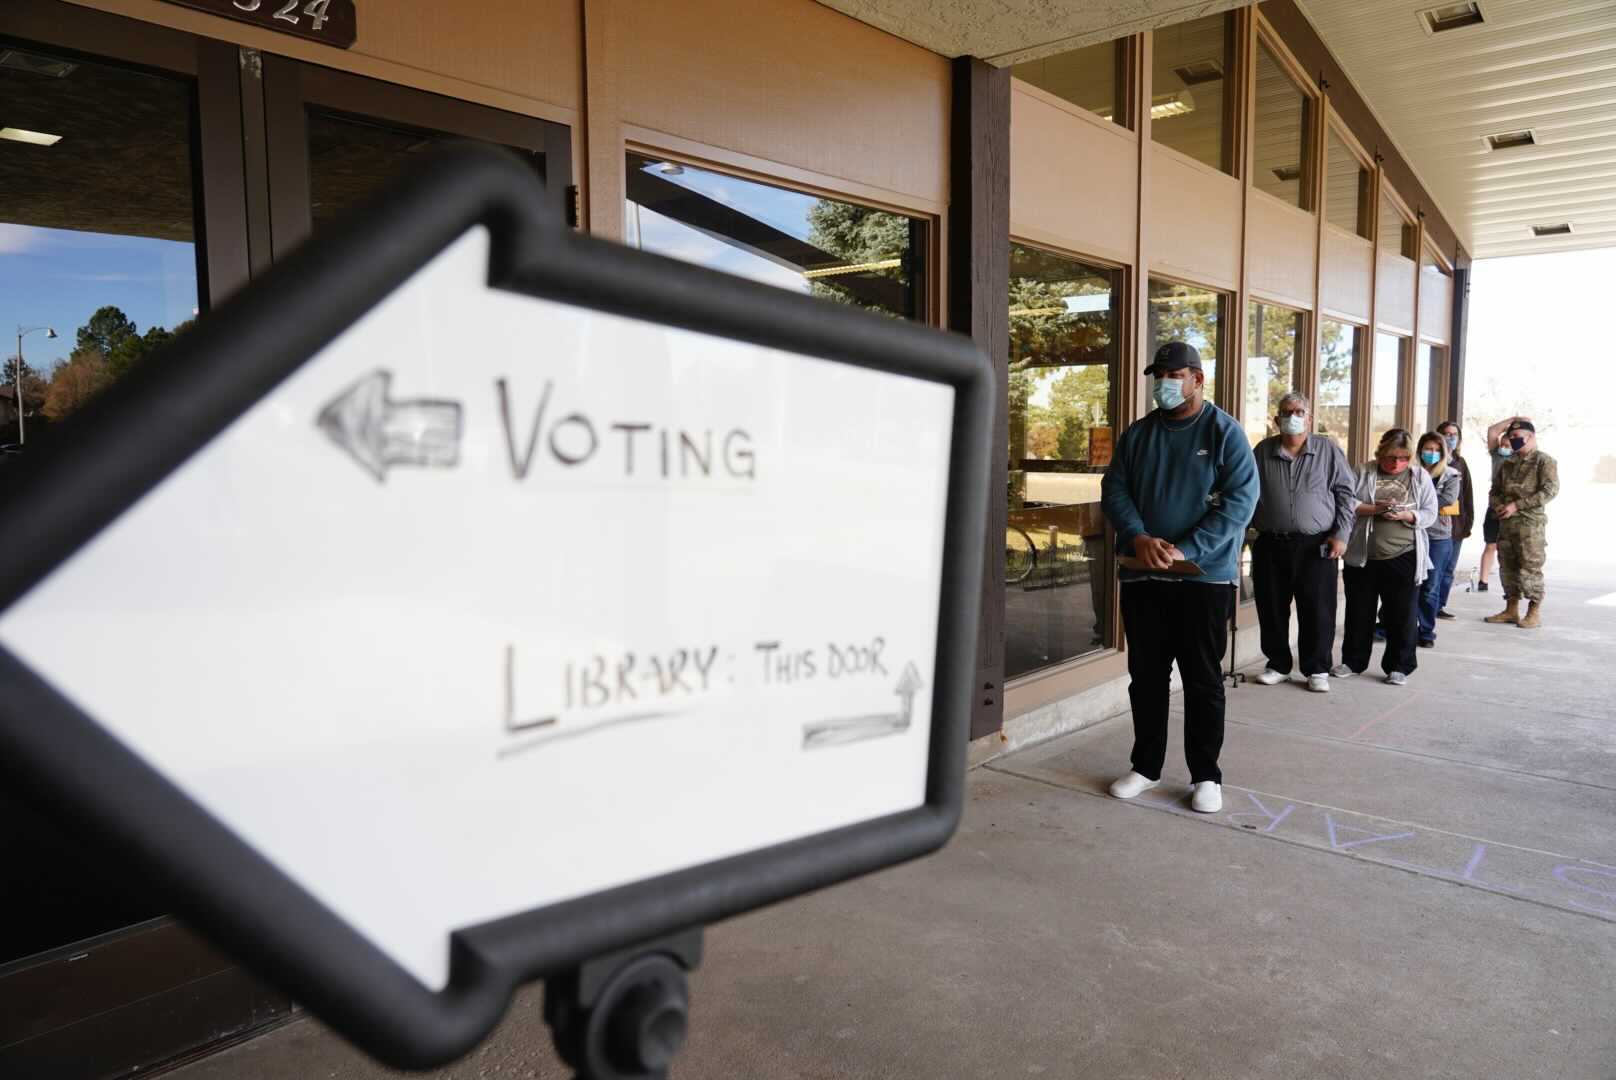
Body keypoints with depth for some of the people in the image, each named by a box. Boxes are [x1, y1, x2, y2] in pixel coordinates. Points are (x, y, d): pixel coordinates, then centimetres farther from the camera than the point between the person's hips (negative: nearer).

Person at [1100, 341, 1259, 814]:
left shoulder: (1225, 432, -3)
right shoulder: (1137, 434, 9)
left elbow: (1240, 500, -11)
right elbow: (1114, 491, 4)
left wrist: (1185, 551, -20)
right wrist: (1139, 538, -15)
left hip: (1205, 576, -4)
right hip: (1143, 576, 4)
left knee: (1203, 679, 5)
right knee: (1146, 677, 11)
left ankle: (1206, 775, 17)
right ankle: (1146, 766, 24)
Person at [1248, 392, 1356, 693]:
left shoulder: (1328, 451, 3)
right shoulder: (1262, 452, 7)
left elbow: (1346, 494, 3)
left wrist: (1341, 534, -5)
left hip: (1317, 545, -2)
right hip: (1270, 545, 2)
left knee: (1317, 611, 1)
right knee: (1271, 610, 6)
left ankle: (1317, 670, 13)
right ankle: (1278, 665, 21)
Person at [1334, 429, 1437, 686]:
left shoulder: (1420, 477, 5)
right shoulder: (1363, 472, 3)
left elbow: (1430, 514, 1)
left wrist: (1406, 516, -18)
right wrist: (1373, 509, -21)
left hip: (1404, 558, 0)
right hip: (1362, 557, 0)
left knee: (1401, 615, 5)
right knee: (1358, 613, 10)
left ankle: (1399, 666, 18)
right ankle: (1353, 661, 23)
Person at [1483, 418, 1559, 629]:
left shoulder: (1544, 461, -3)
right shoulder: (1508, 464, 18)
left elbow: (1550, 490, -13)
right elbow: (1495, 490, 22)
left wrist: (1517, 505, -16)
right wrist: (1497, 505, -1)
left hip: (1530, 522, -7)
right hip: (1506, 522, 7)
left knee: (1530, 568, -6)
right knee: (1508, 567, 9)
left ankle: (1535, 612, 3)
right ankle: (1511, 610, 17)